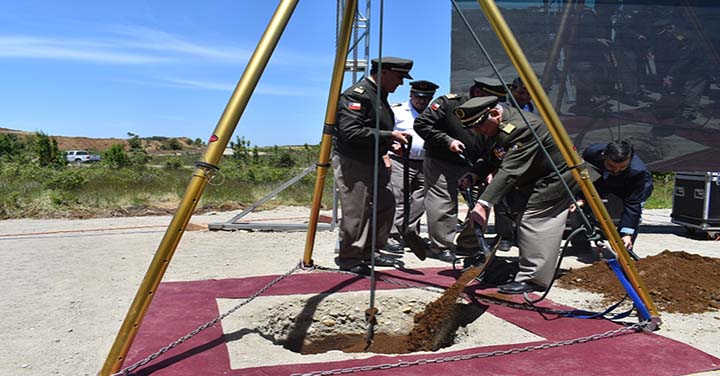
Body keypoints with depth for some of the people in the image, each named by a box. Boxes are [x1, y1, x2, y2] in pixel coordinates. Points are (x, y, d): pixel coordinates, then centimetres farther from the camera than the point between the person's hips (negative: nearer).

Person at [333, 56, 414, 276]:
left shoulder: (380, 96, 15)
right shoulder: (356, 95, -16)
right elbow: (351, 132, -26)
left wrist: (393, 142, 6)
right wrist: (389, 136, -23)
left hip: (374, 161, 10)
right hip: (352, 163, -10)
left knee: (386, 206, 11)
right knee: (357, 212, -6)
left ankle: (369, 253, 24)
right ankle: (348, 258, 11)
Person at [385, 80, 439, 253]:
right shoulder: (397, 111, 3)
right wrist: (392, 144, -14)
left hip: (425, 164, 5)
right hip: (400, 161, -5)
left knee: (419, 202, 6)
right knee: (398, 200, -10)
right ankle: (392, 236, -5)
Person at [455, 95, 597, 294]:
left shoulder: (521, 127, -32)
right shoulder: (496, 128, 0)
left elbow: (509, 171, -39)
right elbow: (493, 160, 8)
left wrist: (483, 203, -44)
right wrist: (474, 174, -12)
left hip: (554, 179, -10)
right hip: (536, 182, 10)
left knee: (531, 221, -14)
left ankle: (532, 278, -7)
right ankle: (531, 275, 19)